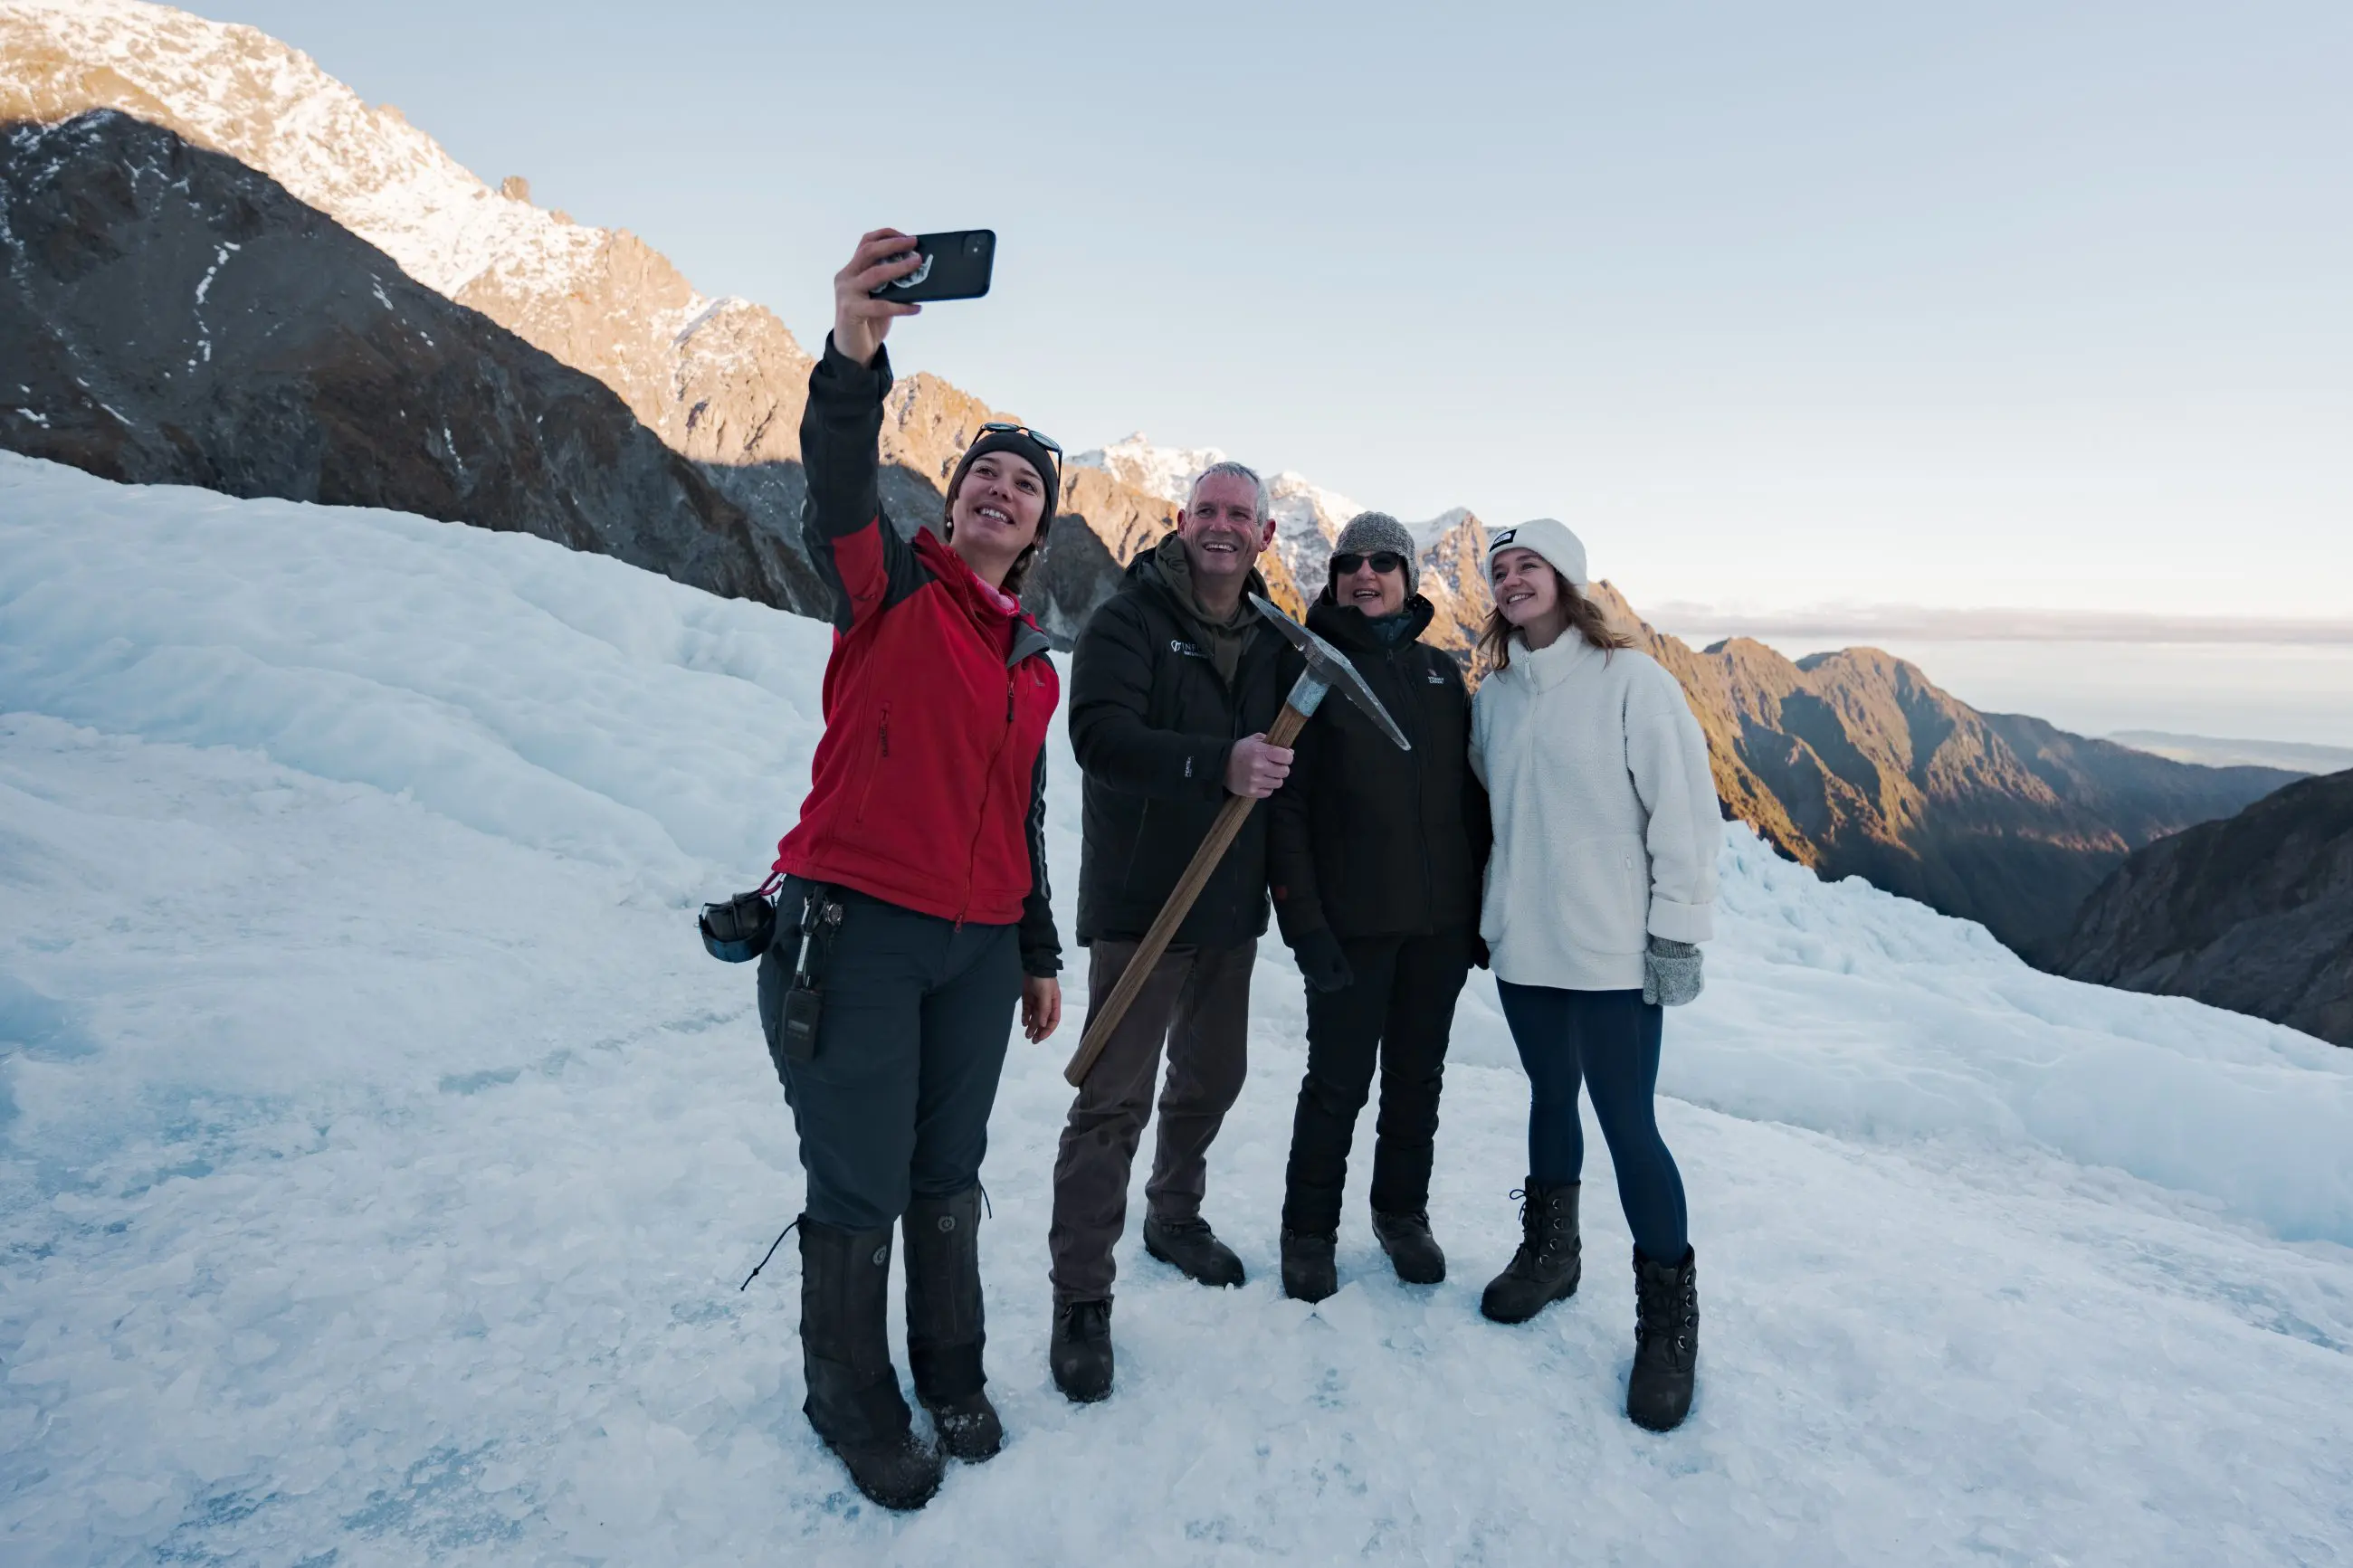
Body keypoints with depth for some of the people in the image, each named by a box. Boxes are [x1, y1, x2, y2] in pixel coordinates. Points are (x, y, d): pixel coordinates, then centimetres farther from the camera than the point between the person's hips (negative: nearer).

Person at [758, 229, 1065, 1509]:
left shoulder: (1034, 661, 13)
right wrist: (855, 353, -44)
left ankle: (952, 1373, 37)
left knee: (949, 1177, 16)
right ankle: (851, 1398, 28)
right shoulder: (889, 585, -3)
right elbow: (837, 493, -26)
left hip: (979, 948, 5)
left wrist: (1040, 954, 20)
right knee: (861, 1188, 4)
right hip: (856, 932, -5)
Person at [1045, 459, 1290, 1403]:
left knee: (1211, 1076, 18)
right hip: (1138, 899, -6)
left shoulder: (1275, 641, 10)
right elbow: (1101, 736, -24)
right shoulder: (1128, 620, -8)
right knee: (1114, 1098, -6)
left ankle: (1174, 1217, 41)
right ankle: (1080, 1299, 6)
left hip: (1231, 903, 7)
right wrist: (1217, 763, -35)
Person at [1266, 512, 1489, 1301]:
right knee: (1338, 1084, 4)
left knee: (1418, 1077, 15)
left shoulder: (1441, 672, 11)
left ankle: (1403, 1212, 34)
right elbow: (1284, 805, -9)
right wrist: (1304, 921, -16)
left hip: (1442, 922, 4)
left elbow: (1472, 794, 13)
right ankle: (1309, 1231, 24)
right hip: (1352, 925, -4)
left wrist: (1485, 907, 9)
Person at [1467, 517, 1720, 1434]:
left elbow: (1684, 809, -10)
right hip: (1522, 945, 5)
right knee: (1551, 1097, 18)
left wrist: (1678, 929, -11)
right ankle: (1549, 1252, 37)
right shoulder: (1493, 695, 8)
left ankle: (1668, 1317, 16)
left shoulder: (1631, 680, -9)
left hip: (1613, 952, -5)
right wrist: (1487, 911, 15)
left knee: (1626, 1122, -1)